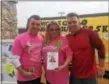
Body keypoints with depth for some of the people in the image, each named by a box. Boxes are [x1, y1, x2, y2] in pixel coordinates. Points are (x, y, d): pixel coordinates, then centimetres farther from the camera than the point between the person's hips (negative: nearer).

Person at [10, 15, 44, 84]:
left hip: (38, 76, 5)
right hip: (24, 78, -5)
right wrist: (24, 73, -16)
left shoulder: (41, 39, 3)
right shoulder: (20, 38, -14)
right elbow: (14, 59, -14)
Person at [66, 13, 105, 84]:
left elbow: (101, 48, -8)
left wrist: (101, 67, -6)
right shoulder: (66, 38, 1)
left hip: (90, 75, -3)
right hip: (74, 76, 3)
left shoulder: (89, 33, -10)